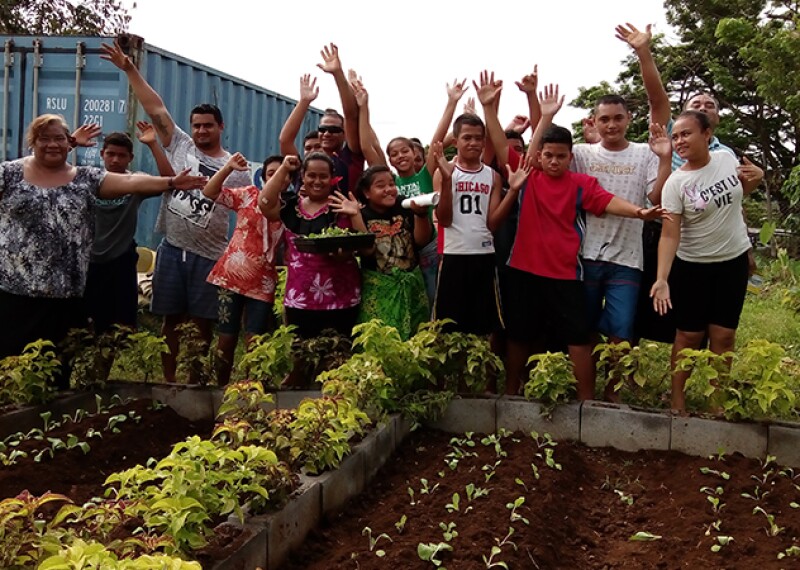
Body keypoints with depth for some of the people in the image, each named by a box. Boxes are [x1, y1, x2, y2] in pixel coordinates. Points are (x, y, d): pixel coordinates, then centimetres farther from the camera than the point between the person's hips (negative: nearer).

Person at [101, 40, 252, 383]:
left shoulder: (236, 170, 3)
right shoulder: (180, 146, 6)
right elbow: (155, 108, 3)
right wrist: (129, 69, -1)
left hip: (209, 255, -1)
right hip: (172, 249, 2)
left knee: (202, 322, 4)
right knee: (171, 319, 9)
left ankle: (195, 383, 15)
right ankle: (168, 381, 20)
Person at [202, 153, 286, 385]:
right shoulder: (248, 195, 5)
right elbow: (210, 192, -2)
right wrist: (228, 167, -12)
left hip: (262, 283, 0)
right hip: (232, 275, 1)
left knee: (254, 343, -1)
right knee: (226, 338, 7)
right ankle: (221, 387, 22)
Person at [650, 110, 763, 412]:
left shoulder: (727, 158, -6)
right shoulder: (675, 183, -18)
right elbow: (669, 234, -22)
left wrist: (757, 178, -7)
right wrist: (661, 279, -33)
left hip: (734, 261, 3)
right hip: (693, 266, -3)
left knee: (723, 335, 7)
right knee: (689, 335, 4)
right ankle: (677, 400, 17)